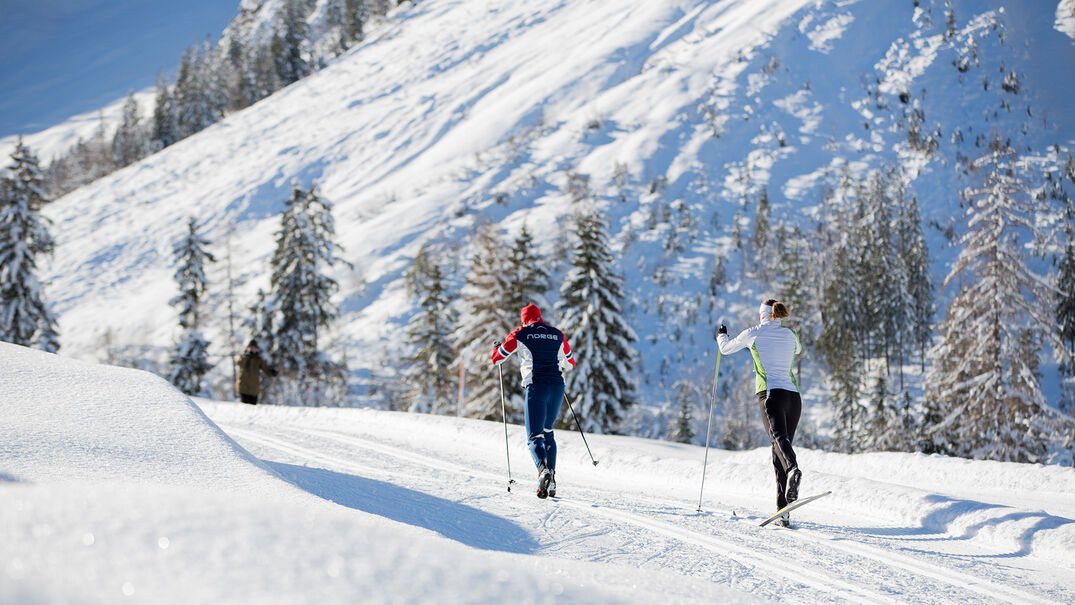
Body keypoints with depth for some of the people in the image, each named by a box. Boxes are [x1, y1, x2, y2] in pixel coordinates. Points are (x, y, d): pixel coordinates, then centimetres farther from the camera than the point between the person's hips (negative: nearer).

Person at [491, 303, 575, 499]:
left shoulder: (520, 334, 4)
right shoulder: (558, 335, 14)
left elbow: (496, 359, 12)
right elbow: (570, 364, 26)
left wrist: (498, 347, 35)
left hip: (536, 387, -4)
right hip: (557, 387, 4)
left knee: (535, 437, -3)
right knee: (548, 431, 23)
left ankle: (543, 468, -35)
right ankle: (551, 478, 12)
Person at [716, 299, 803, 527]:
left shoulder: (754, 333, 6)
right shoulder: (790, 335, 18)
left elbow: (726, 348, 22)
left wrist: (721, 335, 44)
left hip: (771, 394, -5)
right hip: (794, 395, 5)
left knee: (779, 437, -26)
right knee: (778, 454, 8)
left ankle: (793, 469, -60)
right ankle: (783, 512, 2)